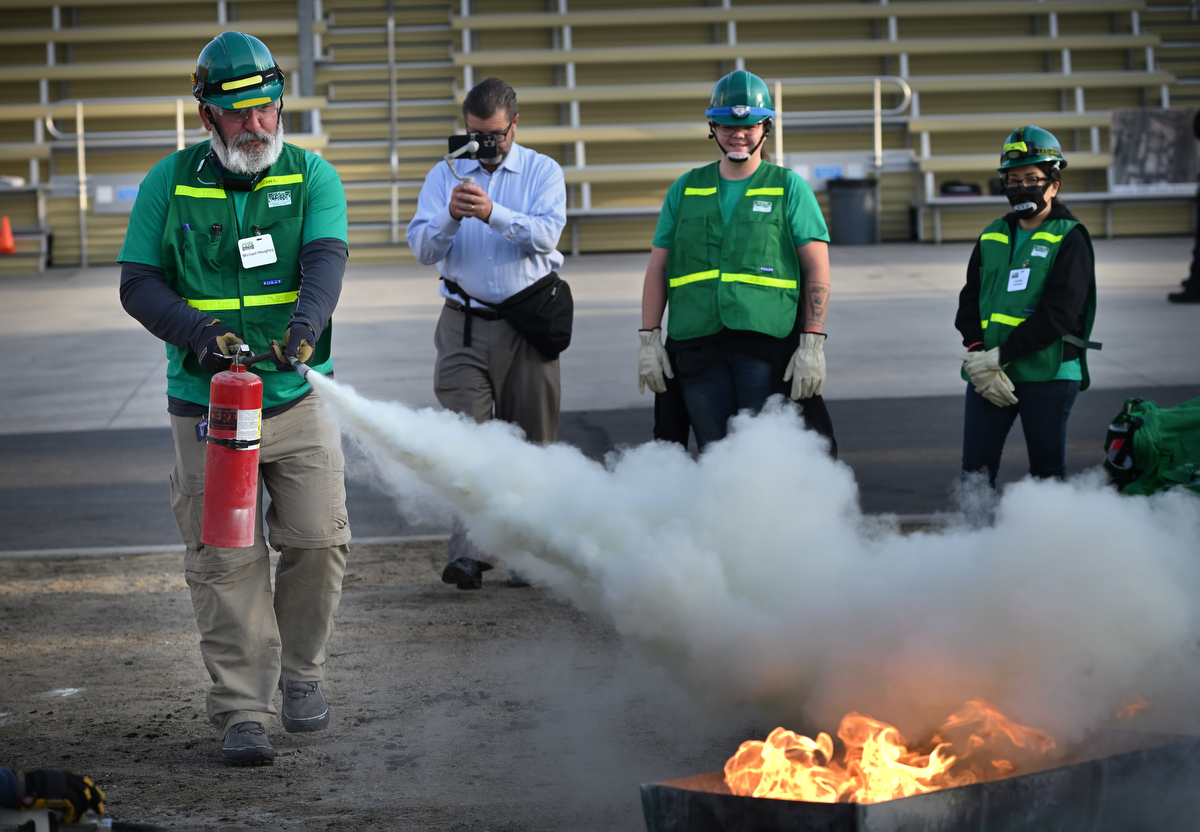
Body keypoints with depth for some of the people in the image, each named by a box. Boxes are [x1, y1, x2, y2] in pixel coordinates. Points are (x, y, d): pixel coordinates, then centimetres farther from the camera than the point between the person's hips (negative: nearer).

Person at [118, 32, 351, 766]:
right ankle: (243, 710, 1)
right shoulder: (170, 183, 3)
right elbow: (139, 284, 2)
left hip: (299, 397, 1)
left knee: (318, 538, 1)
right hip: (208, 406, -1)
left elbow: (326, 261, -12)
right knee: (225, 558, -4)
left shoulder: (312, 177, 3)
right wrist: (200, 332, -16)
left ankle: (301, 670, 24)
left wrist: (306, 324, -32)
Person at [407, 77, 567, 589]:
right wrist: (450, 217, -22)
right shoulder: (445, 175, 8)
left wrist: (492, 212, -28)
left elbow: (544, 235, -13)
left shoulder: (543, 172, 5)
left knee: (529, 439, 4)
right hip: (466, 324, 0)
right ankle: (467, 553, -18)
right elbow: (422, 248, -2)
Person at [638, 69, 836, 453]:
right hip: (696, 346, 3)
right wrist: (648, 338, 6)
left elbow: (817, 269, 2)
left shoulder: (789, 187, 7)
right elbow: (657, 267, 16)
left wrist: (813, 344, -7)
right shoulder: (685, 189, 16)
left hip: (767, 345, -2)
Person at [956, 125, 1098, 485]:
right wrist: (979, 358, -9)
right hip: (988, 376, 4)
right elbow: (969, 303, 9)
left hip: (1047, 373, -4)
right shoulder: (991, 238, 16)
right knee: (975, 472, -1)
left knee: (1047, 472, 3)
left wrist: (1000, 356, -16)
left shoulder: (1069, 239, 0)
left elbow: (1058, 314, -11)